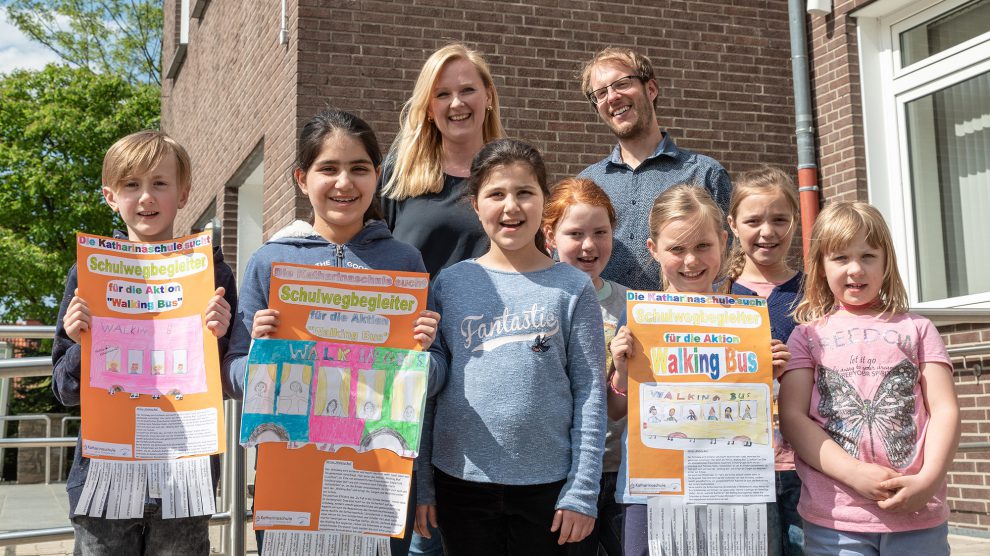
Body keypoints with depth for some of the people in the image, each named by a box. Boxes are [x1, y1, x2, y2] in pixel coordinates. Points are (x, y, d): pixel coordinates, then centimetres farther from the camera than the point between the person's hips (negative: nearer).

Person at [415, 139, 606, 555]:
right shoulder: (450, 284, 2)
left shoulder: (573, 288, -2)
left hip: (547, 484, -1)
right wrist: (420, 484, 4)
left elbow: (590, 393, -4)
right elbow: (427, 388, 5)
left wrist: (583, 491, -8)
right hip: (460, 481, 1)